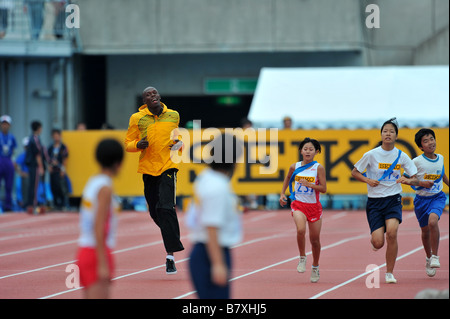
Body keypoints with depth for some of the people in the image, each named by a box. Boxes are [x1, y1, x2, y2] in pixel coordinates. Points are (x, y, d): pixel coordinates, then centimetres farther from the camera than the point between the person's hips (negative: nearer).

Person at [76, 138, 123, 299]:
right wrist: (103, 264, -20)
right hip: (96, 253, -9)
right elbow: (98, 228, -19)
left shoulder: (91, 182, 12)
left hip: (84, 250, 9)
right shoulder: (105, 188, -14)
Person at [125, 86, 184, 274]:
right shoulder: (137, 118, 2)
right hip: (148, 168, 2)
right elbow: (128, 144, 7)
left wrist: (178, 144, 2)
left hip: (168, 166, -2)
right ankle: (171, 236, 38)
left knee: (166, 208, -17)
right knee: (155, 213, 6)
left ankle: (170, 255, -18)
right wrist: (138, 145, -14)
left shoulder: (173, 116, 8)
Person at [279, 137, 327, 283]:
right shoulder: (295, 167, 1)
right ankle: (302, 258, -5)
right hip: (298, 204, 0)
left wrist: (309, 184, -22)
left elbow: (323, 189, -9)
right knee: (301, 230, -28)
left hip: (314, 205, 0)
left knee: (315, 239, 9)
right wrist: (282, 194, 13)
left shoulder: (319, 168, -5)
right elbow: (287, 179, 22)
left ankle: (315, 267, 30)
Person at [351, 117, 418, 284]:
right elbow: (354, 172, 5)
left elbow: (415, 178, 6)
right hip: (374, 201, -1)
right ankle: (373, 239, 32)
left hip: (393, 200, 1)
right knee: (378, 243, -10)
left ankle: (389, 273, -7)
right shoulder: (371, 155, -5)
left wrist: (407, 180, -17)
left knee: (391, 233, -23)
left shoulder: (401, 156, 0)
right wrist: (368, 180, -12)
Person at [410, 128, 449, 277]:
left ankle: (435, 256, -16)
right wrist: (421, 183, -20)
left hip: (437, 197, 0)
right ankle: (428, 258, 39)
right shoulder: (417, 161, -12)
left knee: (433, 221, -28)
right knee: (425, 231, 13)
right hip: (422, 199, 0)